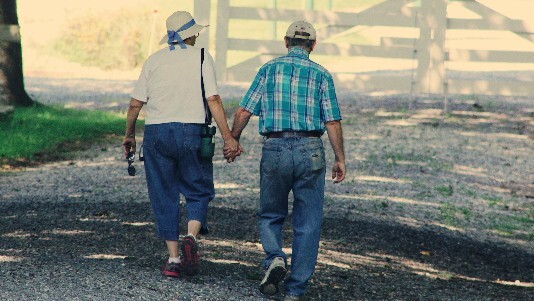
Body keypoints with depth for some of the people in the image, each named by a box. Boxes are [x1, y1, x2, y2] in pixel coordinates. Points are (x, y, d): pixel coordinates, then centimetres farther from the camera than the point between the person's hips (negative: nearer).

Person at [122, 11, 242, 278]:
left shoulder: (154, 60, 8)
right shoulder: (200, 58, 1)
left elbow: (135, 104, 6)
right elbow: (213, 100, -8)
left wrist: (129, 135, 19)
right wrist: (228, 138, -7)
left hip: (156, 133, 2)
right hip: (190, 131, -2)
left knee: (164, 197, 8)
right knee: (198, 191, 11)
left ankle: (173, 258, 5)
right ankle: (191, 237, -15)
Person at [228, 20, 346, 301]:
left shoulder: (268, 70, 5)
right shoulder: (321, 75, 3)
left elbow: (243, 112, 1)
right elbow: (333, 122, -2)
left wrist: (232, 140, 16)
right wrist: (340, 159, 5)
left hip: (274, 149, 0)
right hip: (310, 151, 0)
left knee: (270, 215, 18)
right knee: (307, 224, 7)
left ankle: (275, 258, -9)